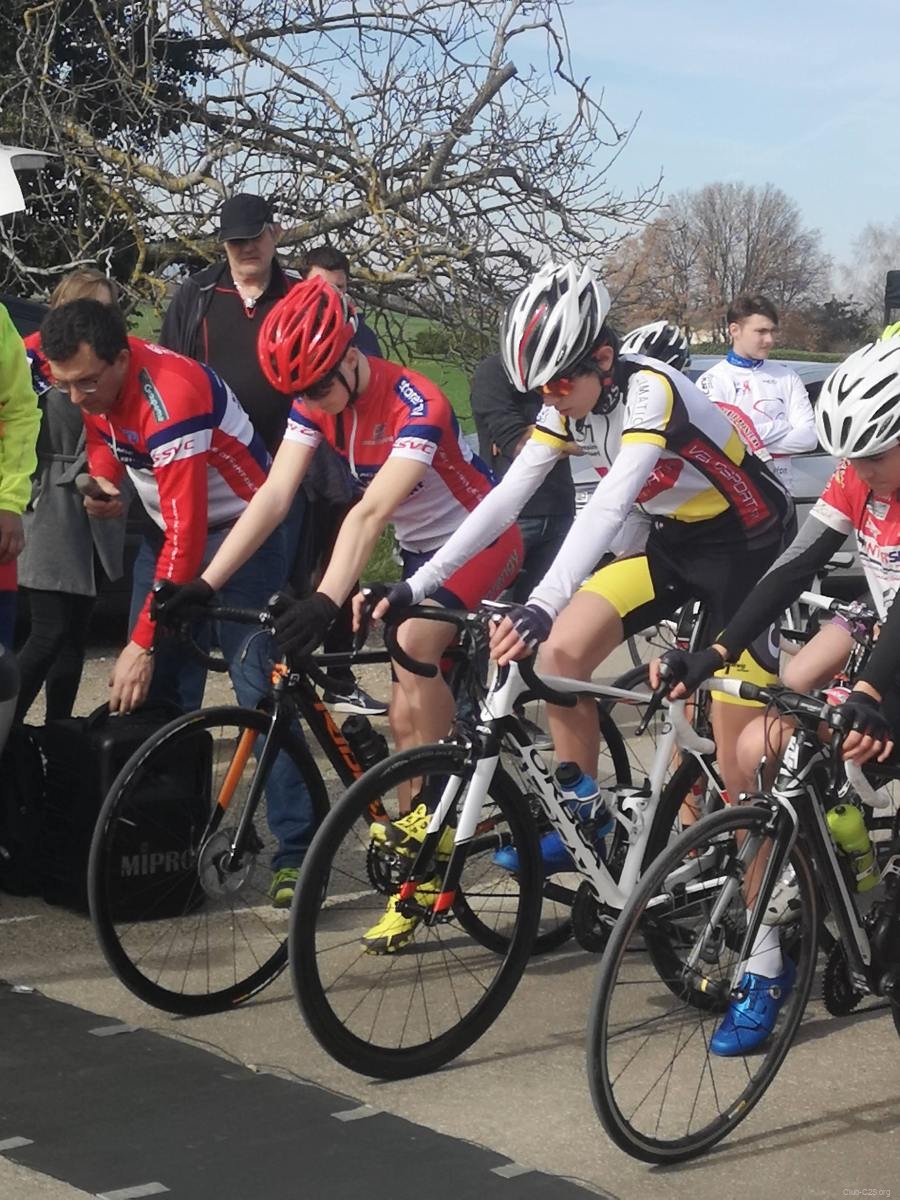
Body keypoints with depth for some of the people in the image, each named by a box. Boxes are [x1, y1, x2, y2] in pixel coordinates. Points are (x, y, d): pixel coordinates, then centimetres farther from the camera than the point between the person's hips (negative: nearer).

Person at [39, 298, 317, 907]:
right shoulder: (94, 379, -9)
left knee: (259, 686, -15)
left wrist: (142, 642, -33)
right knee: (157, 689, 5)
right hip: (167, 526, 8)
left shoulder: (170, 397, -33)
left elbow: (187, 533, -35)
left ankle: (296, 852, -12)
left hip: (237, 527, -8)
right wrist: (102, 478, -11)